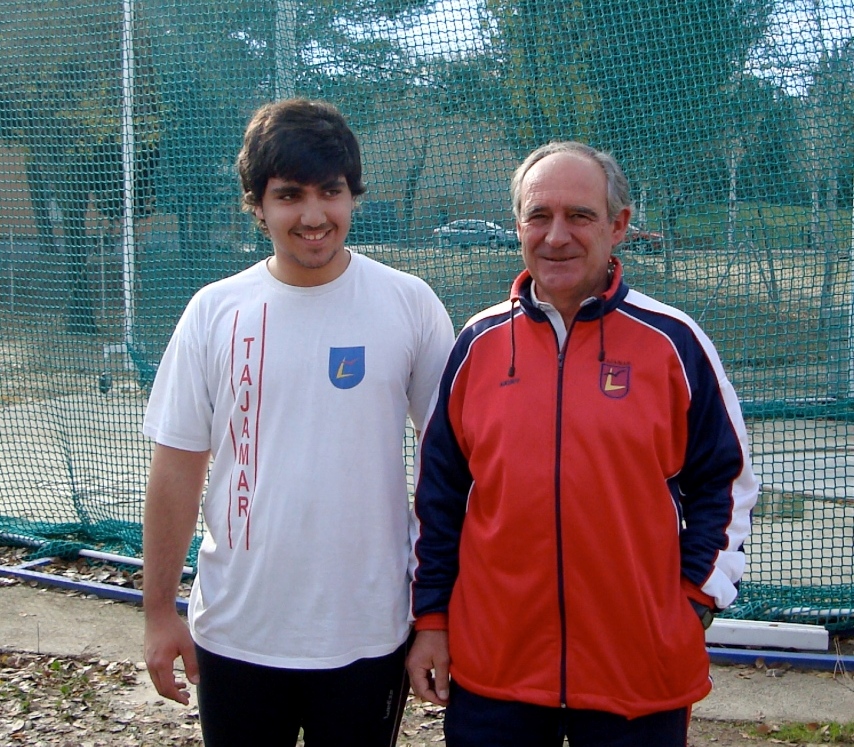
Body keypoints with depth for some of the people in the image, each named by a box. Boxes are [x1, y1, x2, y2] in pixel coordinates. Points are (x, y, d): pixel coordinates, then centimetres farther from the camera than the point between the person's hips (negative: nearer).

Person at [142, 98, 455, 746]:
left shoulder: (409, 303, -5)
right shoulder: (215, 311, -3)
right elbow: (177, 468, 1)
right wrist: (159, 612, 1)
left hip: (369, 635, -1)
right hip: (235, 630, 1)